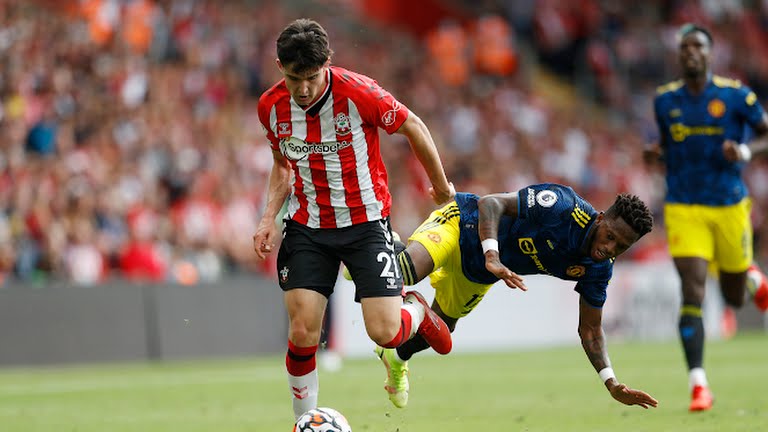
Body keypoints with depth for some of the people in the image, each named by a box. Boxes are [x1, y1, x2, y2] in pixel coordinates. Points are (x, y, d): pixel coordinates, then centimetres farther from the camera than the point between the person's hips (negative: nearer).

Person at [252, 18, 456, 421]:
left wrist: (441, 187, 8)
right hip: (306, 228, 3)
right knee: (302, 332, -10)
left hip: (365, 223, -3)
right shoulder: (271, 106, -6)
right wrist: (269, 216, -1)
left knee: (385, 332, -9)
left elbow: (414, 127, -3)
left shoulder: (360, 93, -20)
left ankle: (416, 310, 28)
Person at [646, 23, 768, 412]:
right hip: (684, 210, 0)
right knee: (692, 294, -14)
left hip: (730, 207, 0)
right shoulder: (665, 100, 3)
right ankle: (698, 386, -13)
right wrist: (656, 154, -5)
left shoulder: (735, 95, -5)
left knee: (734, 297, 11)